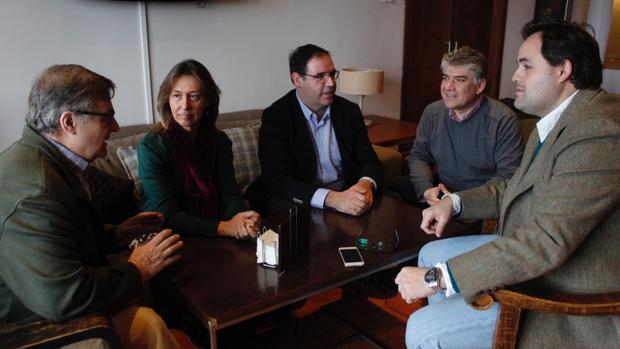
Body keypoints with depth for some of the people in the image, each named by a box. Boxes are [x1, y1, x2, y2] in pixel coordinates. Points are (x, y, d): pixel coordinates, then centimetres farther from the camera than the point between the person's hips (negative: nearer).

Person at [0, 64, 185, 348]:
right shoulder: (33, 189, -29)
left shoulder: (43, 159, 4)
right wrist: (137, 270, -19)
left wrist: (114, 236, 4)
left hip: (47, 305, 9)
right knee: (148, 325, -22)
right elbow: (62, 299, -32)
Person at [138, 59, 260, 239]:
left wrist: (240, 219, -28)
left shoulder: (220, 142, 2)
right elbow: (167, 216, -17)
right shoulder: (151, 147, -11)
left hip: (213, 243, 3)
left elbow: (230, 194, -5)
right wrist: (223, 227, -30)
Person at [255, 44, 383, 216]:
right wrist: (332, 198, -32)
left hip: (348, 198, 5)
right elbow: (277, 179, -18)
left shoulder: (349, 111, 6)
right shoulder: (275, 116, -9)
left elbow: (370, 160, 4)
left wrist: (366, 185, -22)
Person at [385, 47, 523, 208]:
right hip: (440, 188, 5)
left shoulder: (504, 121, -12)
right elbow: (418, 156, 7)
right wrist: (426, 190, -13)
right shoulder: (432, 112, 4)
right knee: (392, 189, -15)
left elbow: (508, 175, -16)